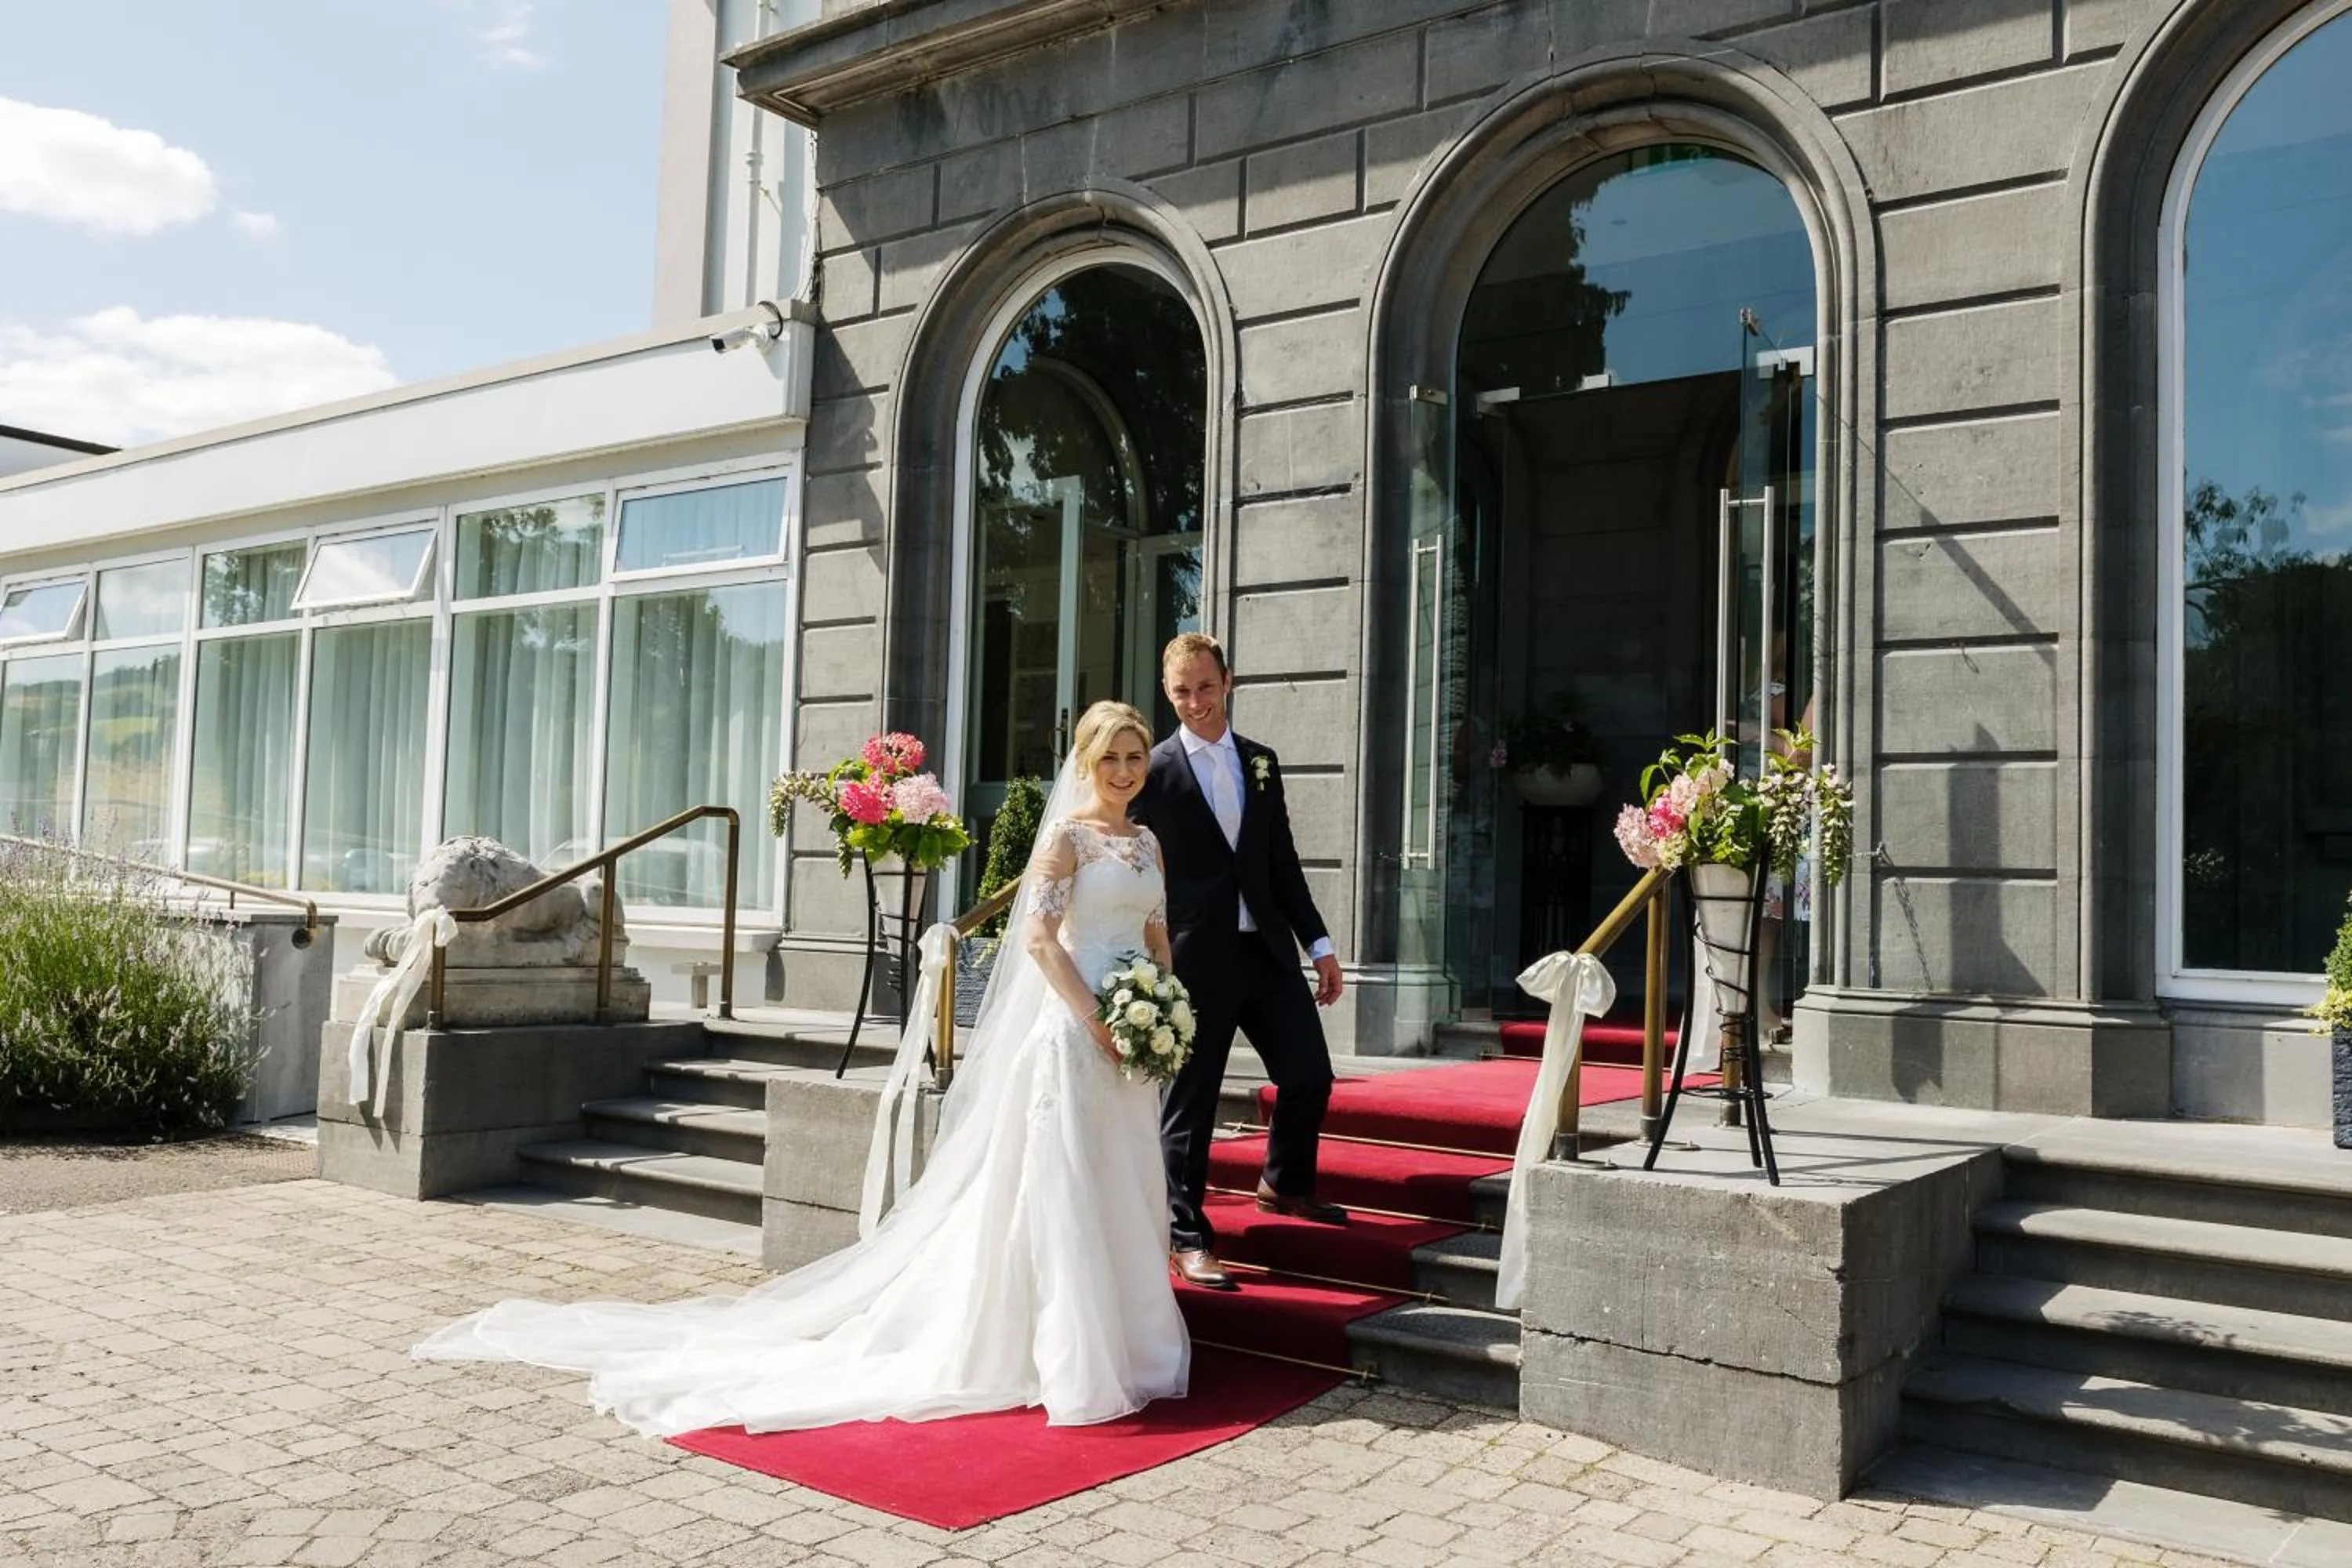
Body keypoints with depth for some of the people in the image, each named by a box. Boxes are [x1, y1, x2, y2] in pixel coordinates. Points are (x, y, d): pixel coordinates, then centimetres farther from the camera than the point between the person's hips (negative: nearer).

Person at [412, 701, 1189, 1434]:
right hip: (1075, 1033, -6)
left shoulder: (1147, 843, 16)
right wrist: (1098, 1023, -19)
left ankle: (1117, 1346, 19)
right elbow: (1039, 937, -14)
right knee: (1064, 1196, -3)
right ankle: (1070, 1362, 5)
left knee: (1124, 1197, 9)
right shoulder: (1067, 835, -5)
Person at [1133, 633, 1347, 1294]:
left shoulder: (1261, 762, 11)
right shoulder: (1154, 771, -4)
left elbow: (1283, 861, 15)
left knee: (1310, 1073, 9)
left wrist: (1318, 942, 12)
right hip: (1195, 958, -5)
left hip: (1267, 948, 5)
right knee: (1190, 1099, 1)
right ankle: (1187, 1236, 13)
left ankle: (1285, 1184, 36)